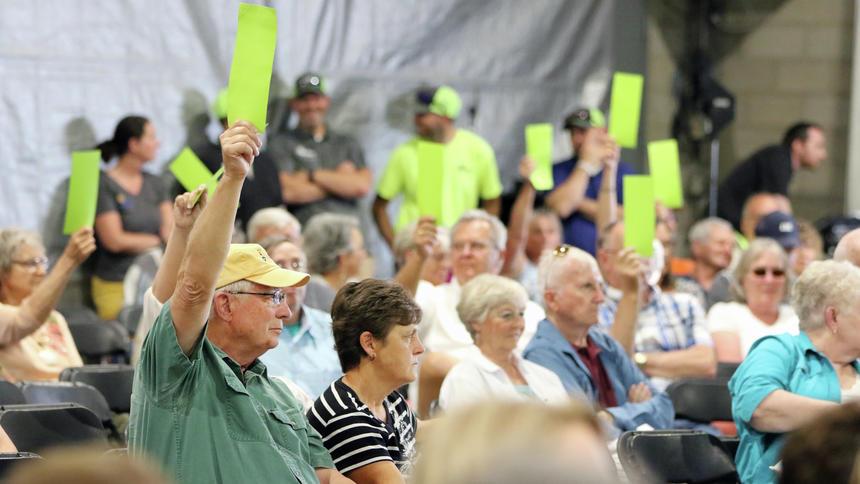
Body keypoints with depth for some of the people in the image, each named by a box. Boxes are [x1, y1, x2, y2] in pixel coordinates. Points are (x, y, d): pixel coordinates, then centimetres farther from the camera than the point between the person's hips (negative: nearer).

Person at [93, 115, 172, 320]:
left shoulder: (153, 183, 15)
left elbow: (172, 230, 8)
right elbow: (114, 241, -11)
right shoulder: (104, 185, -5)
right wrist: (158, 240, 0)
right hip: (116, 286, -5)